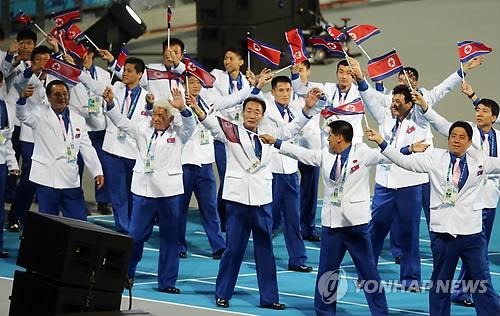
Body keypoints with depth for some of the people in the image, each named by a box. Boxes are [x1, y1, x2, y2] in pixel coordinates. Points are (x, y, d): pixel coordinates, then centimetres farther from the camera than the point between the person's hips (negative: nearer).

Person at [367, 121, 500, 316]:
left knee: (482, 284, 4)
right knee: (440, 283, 10)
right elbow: (404, 161, 2)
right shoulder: (435, 158, 3)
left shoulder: (480, 160, 6)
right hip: (443, 231, 0)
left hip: (471, 232, 0)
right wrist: (381, 142, -4)